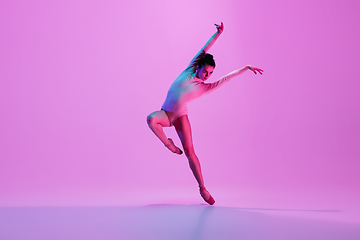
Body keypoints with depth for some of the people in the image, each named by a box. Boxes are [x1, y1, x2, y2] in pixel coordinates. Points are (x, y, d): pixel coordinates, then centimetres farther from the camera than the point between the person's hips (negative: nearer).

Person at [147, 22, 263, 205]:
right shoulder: (189, 70, 2)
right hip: (165, 113, 1)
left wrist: (247, 67, 5)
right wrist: (217, 34, -1)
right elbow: (203, 51, 0)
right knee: (151, 119, -33)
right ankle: (168, 144, -7)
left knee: (189, 151, -9)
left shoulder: (205, 87, 1)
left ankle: (202, 188, 1)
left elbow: (228, 77, 4)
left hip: (181, 115, -1)